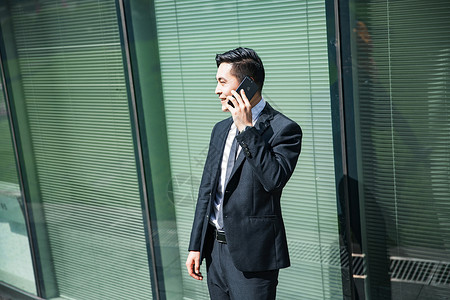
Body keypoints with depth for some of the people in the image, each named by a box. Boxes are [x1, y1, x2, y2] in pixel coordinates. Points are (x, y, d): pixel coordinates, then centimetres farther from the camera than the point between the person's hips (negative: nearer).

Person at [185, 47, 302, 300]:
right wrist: (196, 246, 12)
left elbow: (274, 180, -24)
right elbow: (207, 190, 14)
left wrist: (247, 129, -21)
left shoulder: (284, 129, -9)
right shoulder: (221, 129, 12)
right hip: (215, 250, 7)